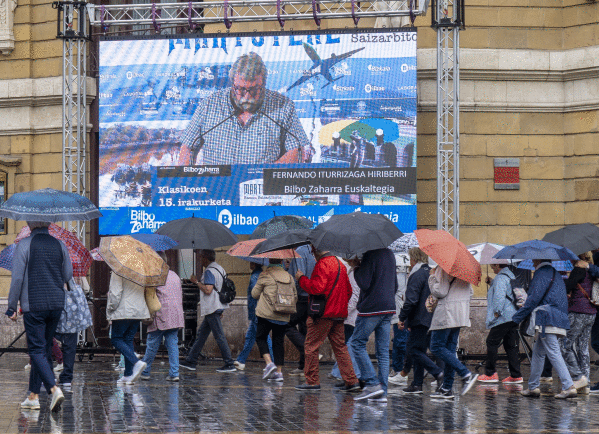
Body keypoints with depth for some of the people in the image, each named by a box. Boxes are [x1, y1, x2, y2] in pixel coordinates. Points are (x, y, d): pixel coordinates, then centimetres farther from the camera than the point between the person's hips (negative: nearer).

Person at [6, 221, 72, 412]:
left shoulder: (25, 245, -7)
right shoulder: (59, 245, 6)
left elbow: (17, 278, -9)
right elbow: (68, 276, 11)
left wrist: (12, 307, -3)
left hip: (33, 305, -5)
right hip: (56, 304, 5)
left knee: (37, 350, -5)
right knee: (44, 349, 13)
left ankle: (54, 389, -24)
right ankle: (33, 396, 18)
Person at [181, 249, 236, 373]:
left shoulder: (209, 271, -15)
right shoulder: (220, 269, 15)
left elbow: (208, 290, -24)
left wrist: (196, 282, -10)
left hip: (212, 309, -10)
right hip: (218, 307, 10)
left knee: (219, 336, -7)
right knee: (201, 334, 13)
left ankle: (230, 365, -6)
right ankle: (191, 361, 17)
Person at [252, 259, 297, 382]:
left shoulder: (265, 275, -3)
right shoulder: (289, 277, 10)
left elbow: (255, 293, 4)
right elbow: (295, 297, 14)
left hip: (267, 314, -4)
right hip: (283, 316, 4)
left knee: (260, 337, 9)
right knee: (279, 341, 9)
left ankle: (269, 363, -11)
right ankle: (279, 371, 4)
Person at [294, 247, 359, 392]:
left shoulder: (322, 264, -12)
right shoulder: (339, 264, 17)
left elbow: (317, 288, -22)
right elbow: (348, 290, 20)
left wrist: (301, 278, -10)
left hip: (323, 314, -8)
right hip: (339, 314, 8)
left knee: (311, 346, 1)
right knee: (340, 346, 9)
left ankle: (312, 381, 2)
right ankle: (351, 381, 3)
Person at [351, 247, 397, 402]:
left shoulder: (370, 255, -13)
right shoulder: (390, 254, 14)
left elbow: (364, 284, -17)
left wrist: (356, 268, -3)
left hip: (372, 307, -8)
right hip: (388, 307, 8)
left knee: (358, 343, 3)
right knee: (383, 350, 7)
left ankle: (372, 383, -7)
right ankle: (382, 392, 5)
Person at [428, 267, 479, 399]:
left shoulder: (444, 268, -12)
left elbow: (440, 291, -17)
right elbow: (470, 292, 18)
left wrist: (432, 277, -3)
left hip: (446, 313, -9)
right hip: (461, 314, 9)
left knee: (437, 347, -4)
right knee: (450, 348, 10)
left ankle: (466, 374, -15)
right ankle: (447, 388, 9)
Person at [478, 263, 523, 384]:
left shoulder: (501, 278, -11)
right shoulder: (510, 276, 20)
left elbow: (499, 295, -22)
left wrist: (497, 312, -20)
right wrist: (491, 283, 28)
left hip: (502, 318, -10)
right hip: (513, 317, 10)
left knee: (492, 343, -1)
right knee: (511, 346, 8)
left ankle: (490, 373, 1)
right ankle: (516, 375, 4)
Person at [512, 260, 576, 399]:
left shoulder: (542, 273, -6)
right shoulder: (555, 274, 22)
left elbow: (534, 299, -12)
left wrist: (516, 318, -5)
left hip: (547, 320, -10)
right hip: (559, 318, 10)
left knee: (554, 353, -12)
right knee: (538, 352, 16)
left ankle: (569, 387, -18)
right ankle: (533, 387, 19)